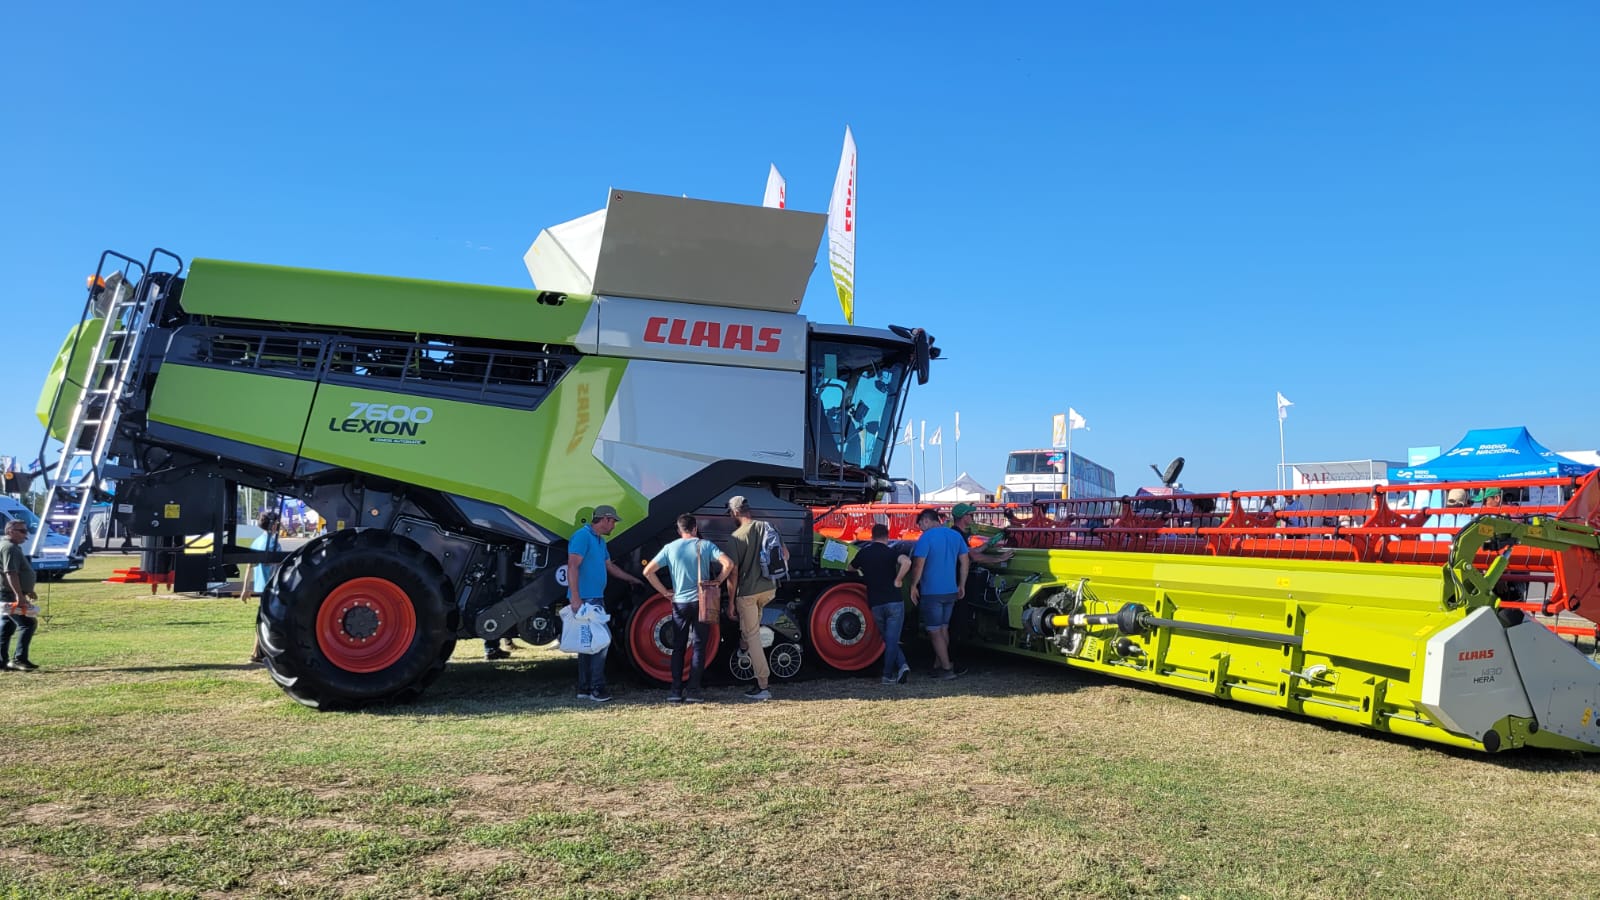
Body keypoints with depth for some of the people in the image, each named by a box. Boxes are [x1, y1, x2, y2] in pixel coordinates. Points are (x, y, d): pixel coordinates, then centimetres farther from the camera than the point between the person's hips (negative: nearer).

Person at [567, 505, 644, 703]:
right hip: (585, 599, -10)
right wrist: (575, 598, -25)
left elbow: (610, 566, 32)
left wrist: (632, 579, 41)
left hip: (596, 598, 10)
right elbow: (572, 567, -18)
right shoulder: (582, 536, -11)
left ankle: (584, 689, 16)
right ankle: (596, 688, -5)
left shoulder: (600, 541, 20)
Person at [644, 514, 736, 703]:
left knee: (678, 648, 10)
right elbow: (728, 563, -14)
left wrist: (665, 592, 5)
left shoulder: (670, 548, 2)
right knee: (699, 647, 5)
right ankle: (693, 691, 2)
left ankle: (676, 691, 7)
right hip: (701, 602, -1)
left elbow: (648, 571, -1)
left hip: (679, 603, 1)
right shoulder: (705, 545, -3)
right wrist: (717, 582, -1)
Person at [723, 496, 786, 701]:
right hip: (769, 589, 5)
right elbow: (785, 554, 8)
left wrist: (731, 603, -6)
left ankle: (762, 687, 4)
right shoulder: (766, 527, 2)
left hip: (747, 592, -5)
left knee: (752, 636, 3)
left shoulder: (736, 537, -12)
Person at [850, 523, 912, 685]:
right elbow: (906, 562, -25)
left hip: (875, 604, 3)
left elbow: (851, 567, 24)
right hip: (894, 601, -3)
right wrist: (898, 580, -14)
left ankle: (901, 665, 1)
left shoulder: (863, 553, 6)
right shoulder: (891, 552, -4)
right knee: (892, 639, 3)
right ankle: (888, 675, 2)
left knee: (888, 639, 16)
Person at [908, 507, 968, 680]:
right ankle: (938, 665, 23)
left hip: (931, 592, -7)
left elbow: (918, 565, -18)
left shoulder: (926, 538, -13)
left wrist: (913, 586, -6)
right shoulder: (956, 535, 7)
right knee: (943, 629, 17)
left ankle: (947, 669, 0)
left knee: (934, 631, 2)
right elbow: (965, 561, 10)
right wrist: (962, 585, 17)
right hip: (951, 591, 7)